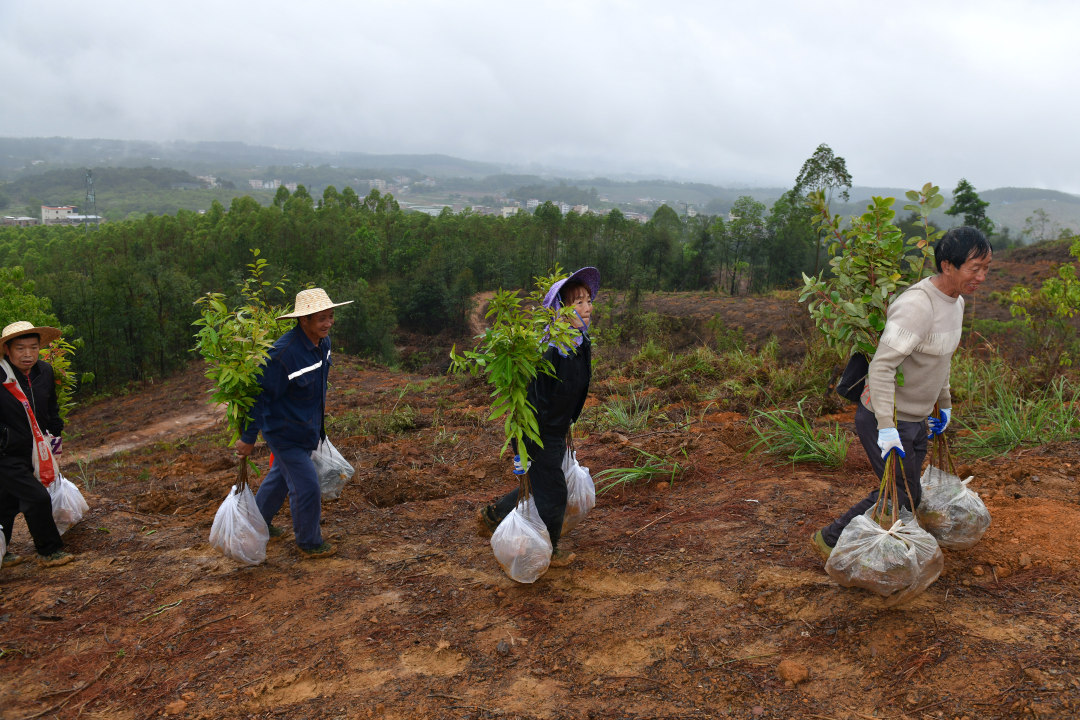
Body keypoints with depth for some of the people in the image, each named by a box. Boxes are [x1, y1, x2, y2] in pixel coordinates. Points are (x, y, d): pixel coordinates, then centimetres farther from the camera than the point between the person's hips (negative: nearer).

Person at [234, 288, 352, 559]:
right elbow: (259, 395, -24)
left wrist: (319, 408, 26)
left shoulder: (322, 342, -5)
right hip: (285, 432, -9)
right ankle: (309, 543, 21)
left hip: (307, 427, 9)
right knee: (306, 487, -1)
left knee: (281, 476, 26)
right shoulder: (283, 353, -31)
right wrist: (248, 438, -19)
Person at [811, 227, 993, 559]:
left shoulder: (955, 302, 6)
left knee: (907, 495, 15)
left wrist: (945, 404, 28)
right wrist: (887, 429, -32)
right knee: (902, 497, 0)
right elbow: (881, 366, -31)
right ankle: (831, 538, 16)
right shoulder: (916, 306, -27)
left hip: (915, 419, 9)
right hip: (885, 419, -9)